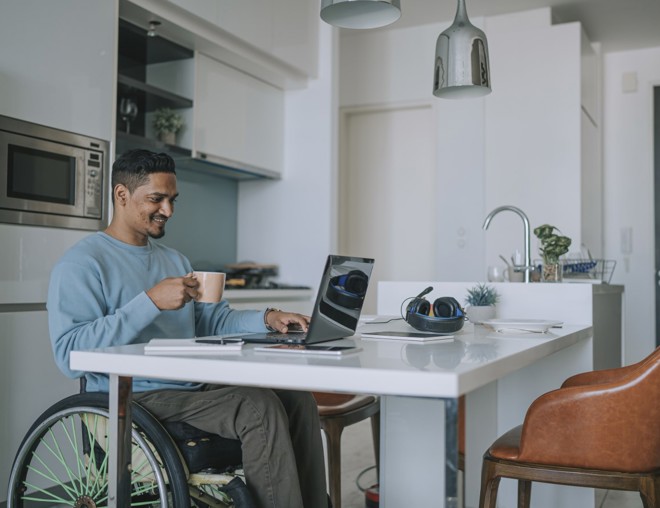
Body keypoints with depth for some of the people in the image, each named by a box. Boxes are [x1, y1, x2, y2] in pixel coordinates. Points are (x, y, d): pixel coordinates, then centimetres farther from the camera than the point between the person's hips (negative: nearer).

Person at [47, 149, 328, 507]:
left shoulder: (175, 259, 20)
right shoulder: (81, 263, -7)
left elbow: (214, 319, 16)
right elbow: (69, 355, -19)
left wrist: (267, 319, -4)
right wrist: (151, 302, -24)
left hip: (196, 387, 8)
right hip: (135, 399, -8)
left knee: (297, 400, -6)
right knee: (260, 407, -24)